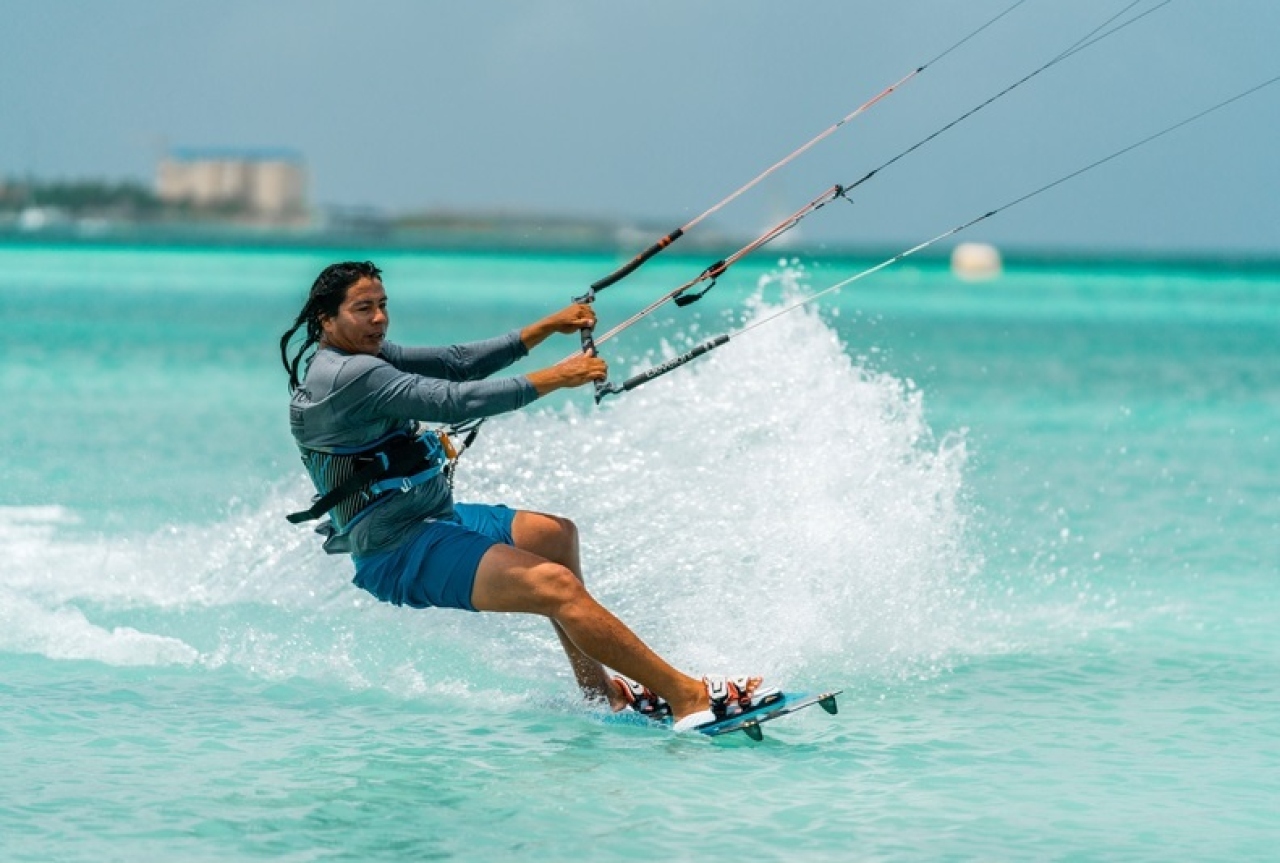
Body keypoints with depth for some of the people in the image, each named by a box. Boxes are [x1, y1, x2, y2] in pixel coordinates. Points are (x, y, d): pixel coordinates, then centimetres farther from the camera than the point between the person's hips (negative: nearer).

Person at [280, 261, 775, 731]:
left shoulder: (362, 356, 10)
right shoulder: (348, 376, -21)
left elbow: (456, 363, 9)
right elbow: (451, 401, -25)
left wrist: (549, 327, 3)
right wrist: (554, 378, -19)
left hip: (428, 519, 11)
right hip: (399, 553, -11)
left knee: (555, 535, 25)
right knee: (557, 586, -23)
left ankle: (598, 691, 23)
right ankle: (687, 698, -25)